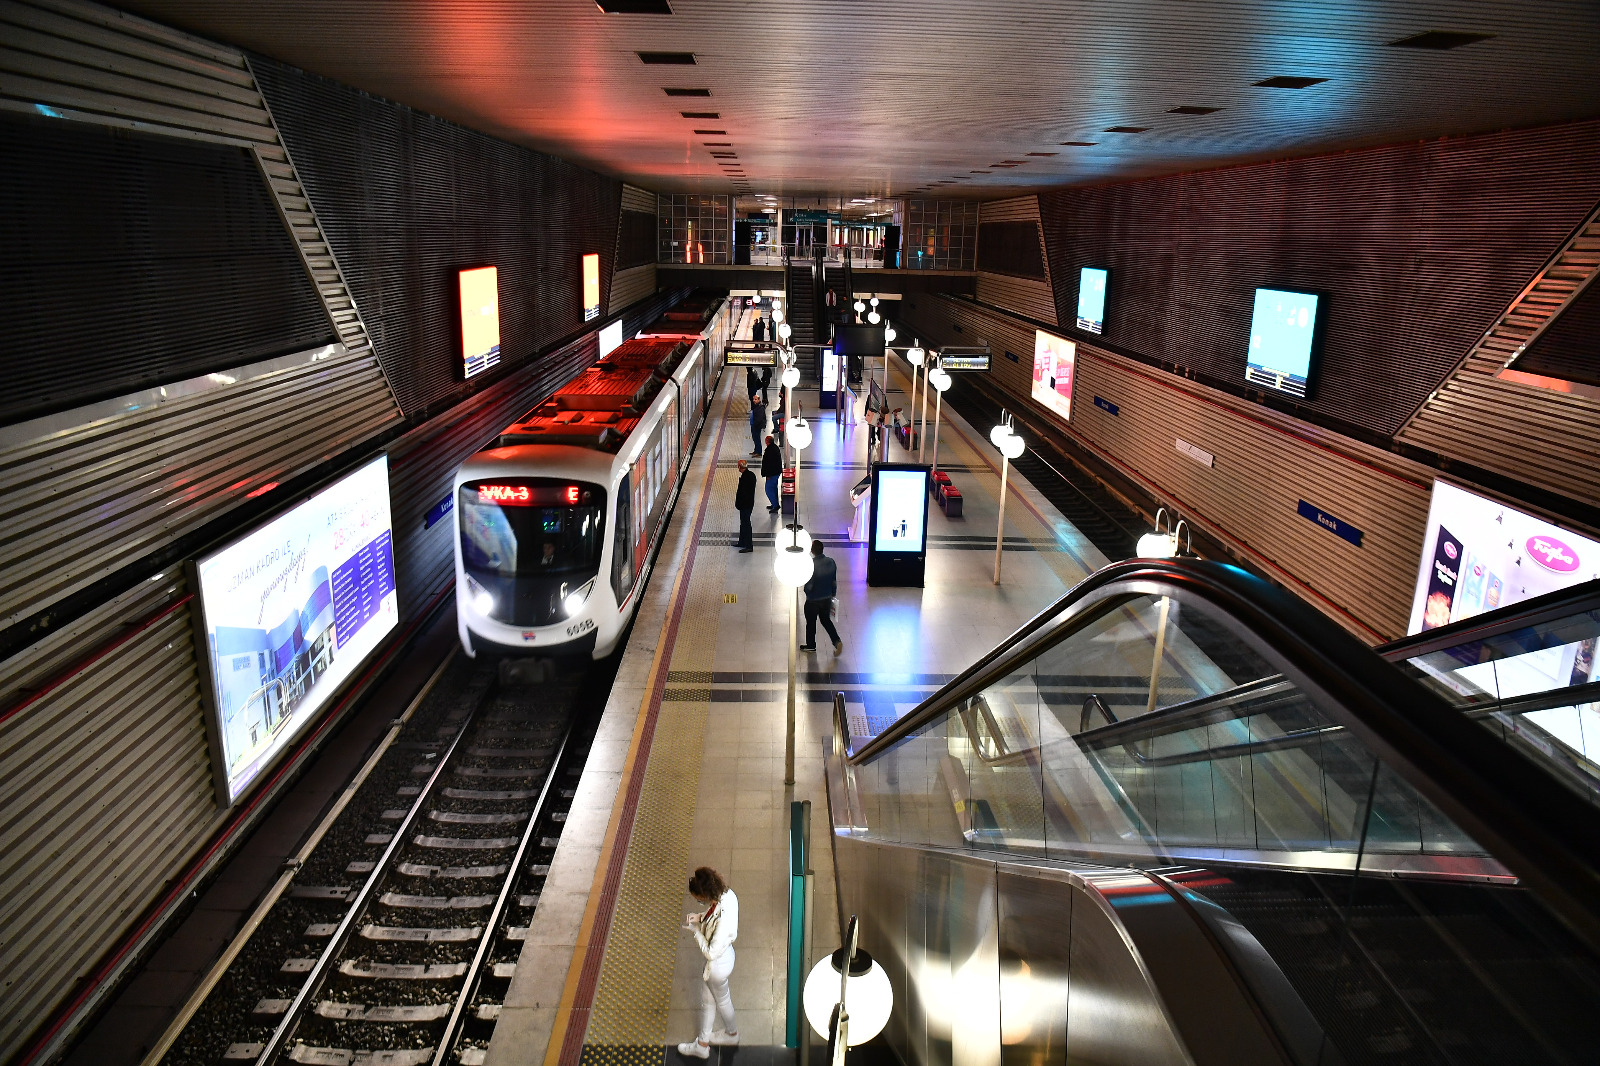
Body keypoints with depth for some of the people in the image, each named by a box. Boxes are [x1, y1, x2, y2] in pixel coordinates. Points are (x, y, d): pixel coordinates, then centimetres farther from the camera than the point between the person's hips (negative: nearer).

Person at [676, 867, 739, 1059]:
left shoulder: (723, 921, -43)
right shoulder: (727, 894, -19)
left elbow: (711, 953, -32)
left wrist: (696, 930, -22)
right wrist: (700, 917, -9)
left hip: (718, 964, -8)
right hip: (724, 954, 8)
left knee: (721, 1000, 23)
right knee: (707, 998, 27)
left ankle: (732, 1033, 54)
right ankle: (702, 1044, 50)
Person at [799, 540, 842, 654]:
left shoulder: (810, 565, -27)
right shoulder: (831, 562, -9)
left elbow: (808, 587, -23)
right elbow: (834, 582, 2)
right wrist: (833, 595, 17)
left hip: (813, 601, -5)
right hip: (827, 599, 5)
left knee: (811, 623, 16)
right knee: (826, 620, 24)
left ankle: (810, 645, 33)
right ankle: (837, 641, 10)